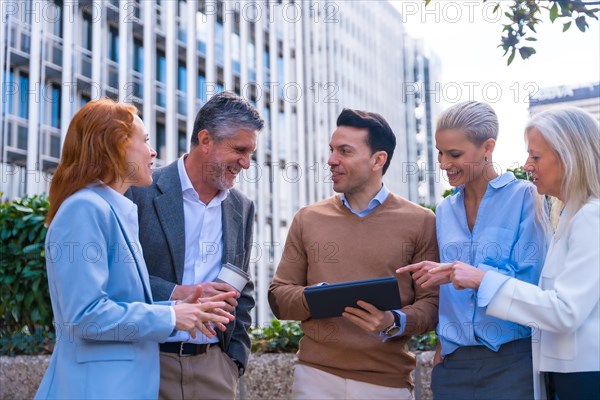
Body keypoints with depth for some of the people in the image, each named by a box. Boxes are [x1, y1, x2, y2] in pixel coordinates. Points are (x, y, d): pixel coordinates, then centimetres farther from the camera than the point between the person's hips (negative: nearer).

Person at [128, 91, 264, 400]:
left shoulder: (242, 208, 9)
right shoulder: (142, 191, -7)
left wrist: (237, 357, 7)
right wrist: (176, 294, -19)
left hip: (214, 363, 4)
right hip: (149, 360, -4)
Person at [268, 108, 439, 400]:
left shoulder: (421, 222, 1)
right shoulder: (308, 219, 6)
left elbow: (432, 302, -2)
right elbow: (278, 298, 7)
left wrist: (395, 323, -20)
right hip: (315, 376, 2)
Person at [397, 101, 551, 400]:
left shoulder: (523, 198, -5)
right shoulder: (444, 211, 10)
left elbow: (529, 280, -12)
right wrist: (442, 343, 6)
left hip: (511, 361, -4)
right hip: (452, 362, 4)